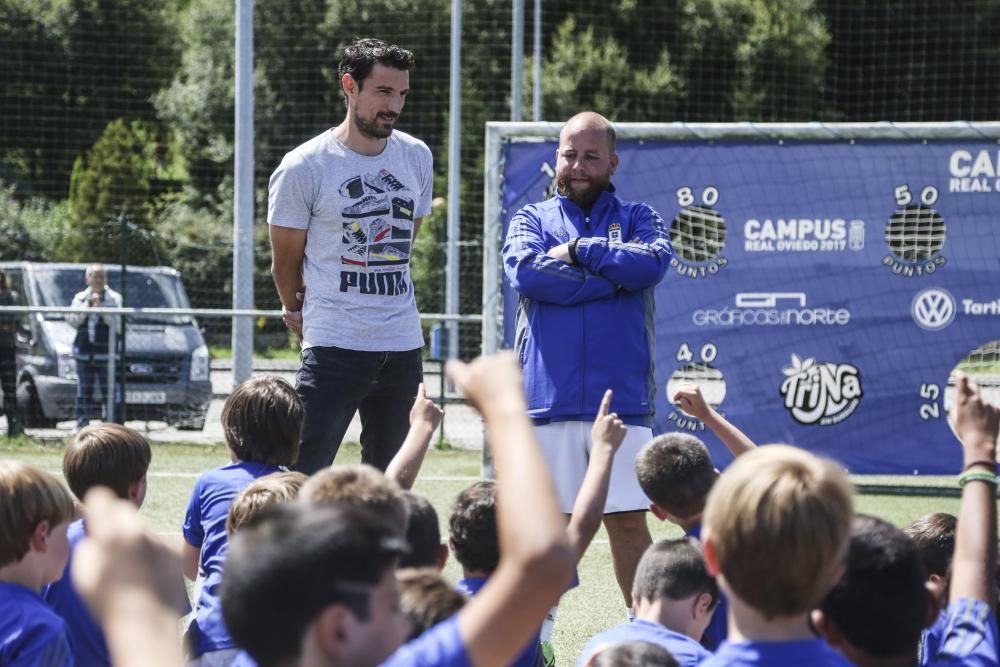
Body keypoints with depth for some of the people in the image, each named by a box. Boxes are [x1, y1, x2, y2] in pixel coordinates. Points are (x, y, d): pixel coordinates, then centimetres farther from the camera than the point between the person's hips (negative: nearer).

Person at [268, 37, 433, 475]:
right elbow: (286, 262, 3)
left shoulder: (417, 157, 7)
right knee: (305, 479, -11)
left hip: (404, 346, 5)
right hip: (333, 348, -5)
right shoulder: (304, 168, -9)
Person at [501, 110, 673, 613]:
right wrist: (611, 279, -6)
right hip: (548, 401, 0)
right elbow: (525, 271, -9)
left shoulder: (636, 218, 13)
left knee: (628, 521, 0)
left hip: (622, 400, 0)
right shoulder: (532, 220, 13)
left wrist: (579, 250, -6)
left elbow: (652, 264, -9)